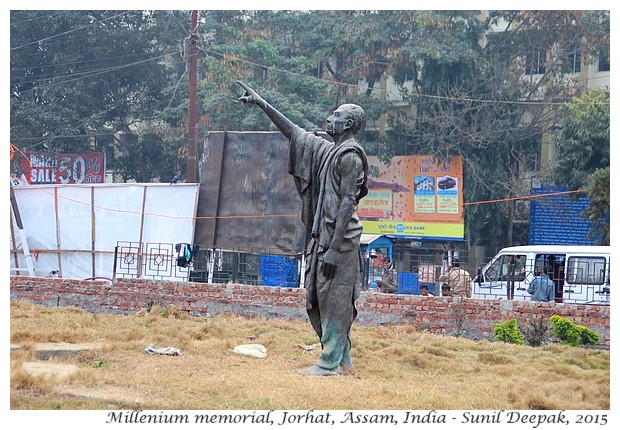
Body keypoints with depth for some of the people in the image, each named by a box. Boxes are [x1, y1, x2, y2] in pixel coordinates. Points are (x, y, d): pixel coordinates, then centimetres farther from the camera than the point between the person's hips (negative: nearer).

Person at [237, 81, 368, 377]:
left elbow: (347, 203, -17)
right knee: (319, 299, 11)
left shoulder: (350, 156, -11)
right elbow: (291, 131, 25)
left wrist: (334, 248, -22)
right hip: (323, 236, 10)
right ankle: (342, 360, 16)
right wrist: (261, 103, 25)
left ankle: (331, 363, -5)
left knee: (333, 299, -7)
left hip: (339, 239, -10)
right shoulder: (327, 149, 16)